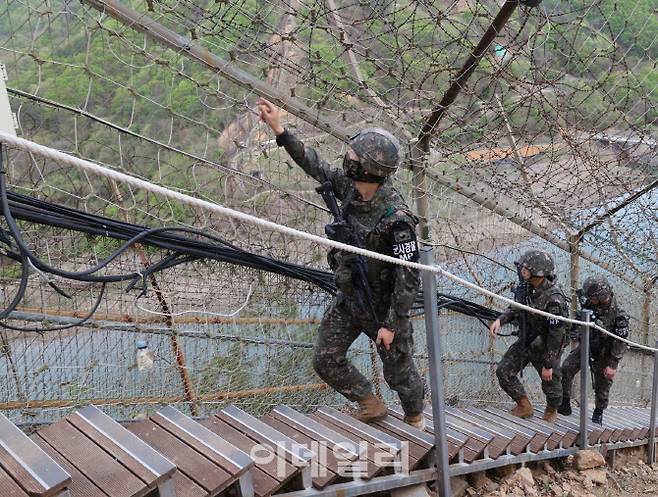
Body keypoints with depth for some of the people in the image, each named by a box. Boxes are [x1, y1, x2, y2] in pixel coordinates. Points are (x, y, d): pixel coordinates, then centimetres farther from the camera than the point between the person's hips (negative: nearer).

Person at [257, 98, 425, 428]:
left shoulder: (396, 218, -31)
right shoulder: (350, 188, -10)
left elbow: (409, 278, -26)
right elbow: (316, 167, 3)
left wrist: (391, 325, -21)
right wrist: (278, 129, -1)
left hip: (384, 305, -6)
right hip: (348, 298, 7)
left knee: (398, 370, 12)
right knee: (326, 361, 9)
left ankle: (415, 418, 42)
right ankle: (371, 406, 31)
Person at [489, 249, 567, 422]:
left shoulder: (554, 300, -32)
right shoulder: (529, 287, -9)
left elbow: (556, 335, -27)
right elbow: (518, 307, 10)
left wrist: (548, 365, -21)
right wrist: (500, 320, -8)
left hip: (544, 349, -7)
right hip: (524, 342, 7)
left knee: (550, 383, 14)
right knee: (503, 372, 5)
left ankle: (552, 410, 46)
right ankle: (524, 407, 23)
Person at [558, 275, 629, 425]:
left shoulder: (618, 316, -27)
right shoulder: (590, 304, -14)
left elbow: (620, 343, -21)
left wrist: (613, 365, -19)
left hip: (603, 353, -4)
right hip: (586, 345, 4)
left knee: (602, 385, 9)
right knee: (565, 369, -8)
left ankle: (598, 412, 34)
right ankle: (564, 404, 4)